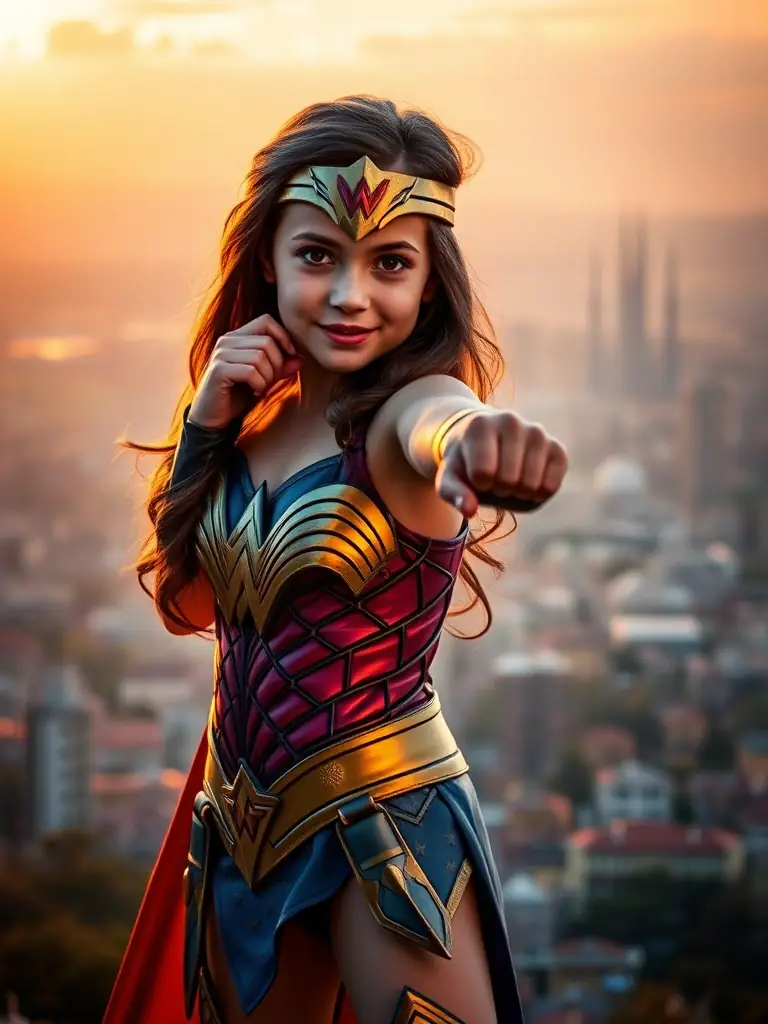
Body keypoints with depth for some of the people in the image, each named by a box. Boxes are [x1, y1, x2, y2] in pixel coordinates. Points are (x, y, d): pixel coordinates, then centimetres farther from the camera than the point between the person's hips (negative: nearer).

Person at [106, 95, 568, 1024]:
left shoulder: (411, 406, -18)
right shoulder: (257, 416, 2)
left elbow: (444, 427, -43)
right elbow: (185, 604, 5)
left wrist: (480, 440, -69)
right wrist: (204, 421, -8)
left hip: (383, 822, -7)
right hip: (243, 822, 7)